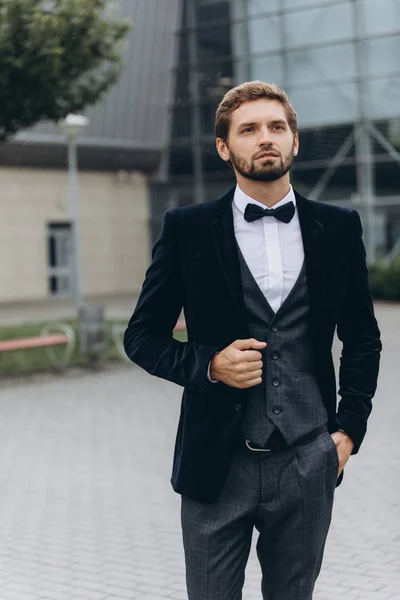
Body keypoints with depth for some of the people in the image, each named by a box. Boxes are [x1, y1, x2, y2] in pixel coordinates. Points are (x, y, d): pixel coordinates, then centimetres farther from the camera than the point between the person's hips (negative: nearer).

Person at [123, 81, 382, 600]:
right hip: (217, 465, -1)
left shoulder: (339, 228, 5)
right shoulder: (187, 230, -1)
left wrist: (350, 427, 5)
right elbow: (142, 336, 3)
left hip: (308, 464, 2)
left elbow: (363, 337, 13)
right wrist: (208, 364, -14)